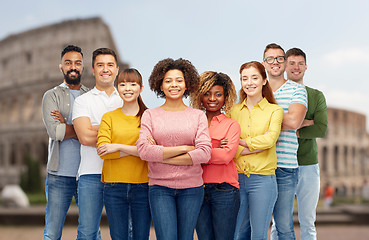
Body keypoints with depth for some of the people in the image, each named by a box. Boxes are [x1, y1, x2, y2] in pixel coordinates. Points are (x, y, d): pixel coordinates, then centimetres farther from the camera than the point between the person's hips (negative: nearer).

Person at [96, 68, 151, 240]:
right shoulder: (109, 117, 7)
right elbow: (102, 150, -6)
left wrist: (119, 147, -13)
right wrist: (138, 150, -11)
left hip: (142, 186, -1)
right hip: (114, 187, 1)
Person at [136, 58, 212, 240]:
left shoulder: (198, 116, 6)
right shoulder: (150, 115, 5)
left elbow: (204, 153, -6)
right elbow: (144, 150, -9)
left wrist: (162, 157, -9)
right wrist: (184, 148, -10)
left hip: (191, 187, 1)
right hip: (160, 186, -1)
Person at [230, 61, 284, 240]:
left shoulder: (274, 110, 3)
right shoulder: (233, 111, 10)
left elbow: (270, 139, -13)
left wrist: (241, 142, -7)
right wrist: (256, 146, -11)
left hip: (263, 180, -3)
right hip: (237, 179, 3)